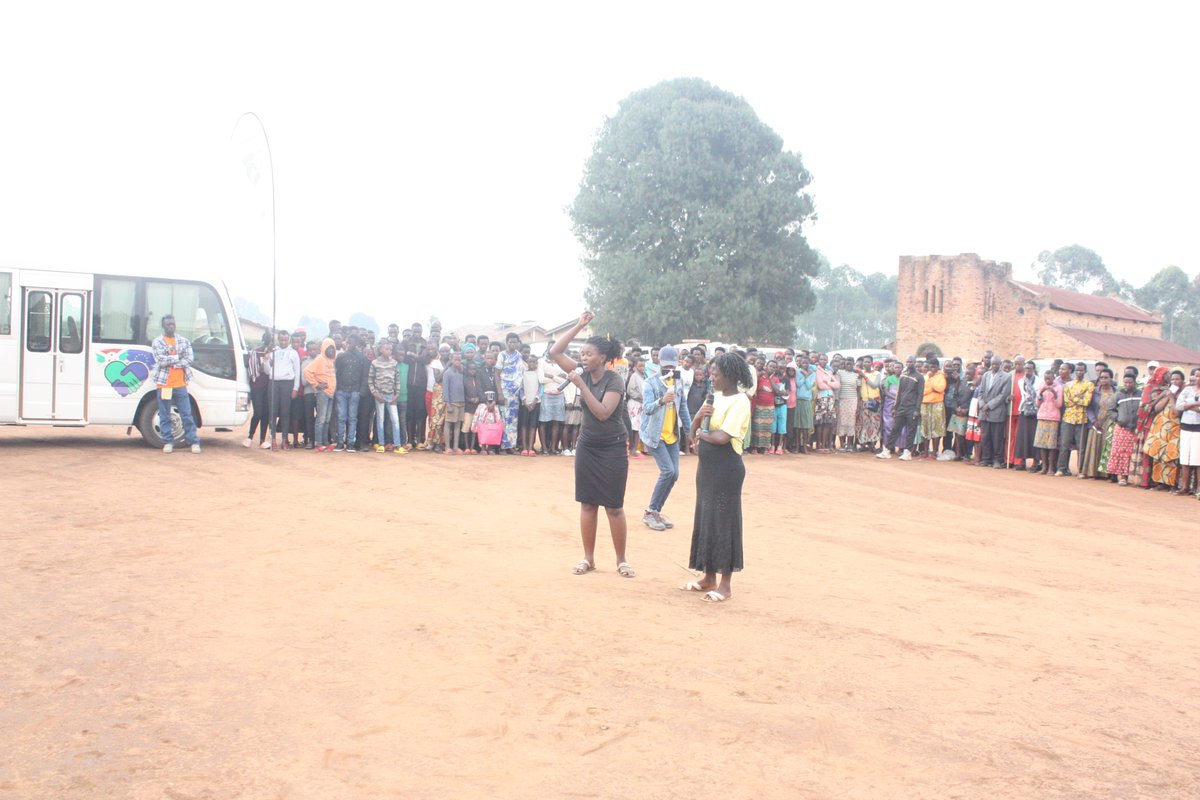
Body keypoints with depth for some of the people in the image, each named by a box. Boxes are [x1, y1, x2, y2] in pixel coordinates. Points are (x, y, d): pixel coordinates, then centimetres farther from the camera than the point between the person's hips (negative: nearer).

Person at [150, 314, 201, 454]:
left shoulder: (184, 341, 10)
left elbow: (189, 359, -3)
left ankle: (194, 442, 4)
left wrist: (169, 362, -11)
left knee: (187, 414, 2)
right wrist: (178, 357, -7)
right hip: (164, 384, -1)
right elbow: (161, 360, -12)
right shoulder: (157, 341, 1)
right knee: (165, 415, 4)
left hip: (181, 384, 1)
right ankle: (168, 442, 11)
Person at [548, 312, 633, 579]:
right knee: (587, 504, 7)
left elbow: (603, 412, -27)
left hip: (612, 449, -5)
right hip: (587, 446, 5)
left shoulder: (614, 381, -16)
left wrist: (581, 384, -27)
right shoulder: (584, 374, 0)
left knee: (614, 507, 0)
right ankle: (588, 558, 16)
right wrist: (579, 325, -7)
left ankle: (621, 560, 12)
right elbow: (555, 352, -1)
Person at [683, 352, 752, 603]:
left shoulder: (739, 401, -13)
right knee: (705, 519, 12)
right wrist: (698, 416, -8)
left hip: (727, 469, -9)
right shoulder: (715, 397, 12)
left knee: (723, 521, -3)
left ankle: (725, 584, 6)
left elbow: (722, 437, -24)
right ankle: (709, 578, 23)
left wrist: (701, 433, -5)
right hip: (707, 466, 9)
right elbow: (694, 432, 13)